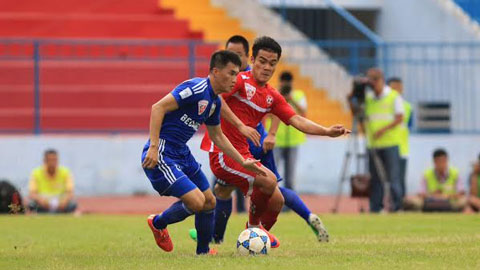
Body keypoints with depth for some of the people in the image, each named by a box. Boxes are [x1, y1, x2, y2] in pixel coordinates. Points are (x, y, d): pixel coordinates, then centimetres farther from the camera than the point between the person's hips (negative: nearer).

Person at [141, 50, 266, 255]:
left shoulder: (215, 101, 11)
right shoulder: (197, 88, -19)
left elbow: (217, 136, 26)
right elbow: (158, 108, -25)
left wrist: (243, 162, 24)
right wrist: (153, 147, -29)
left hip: (182, 153, 10)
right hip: (161, 155, -10)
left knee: (209, 202, 13)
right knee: (196, 201, -16)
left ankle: (203, 251, 31)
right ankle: (158, 224, 11)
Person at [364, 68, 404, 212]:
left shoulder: (394, 96, -1)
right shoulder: (368, 97, 13)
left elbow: (399, 118, -7)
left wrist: (383, 130, -19)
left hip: (390, 142, -4)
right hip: (373, 144, 4)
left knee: (393, 176, -7)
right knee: (375, 177, 5)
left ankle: (396, 206, -2)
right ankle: (375, 208, 9)